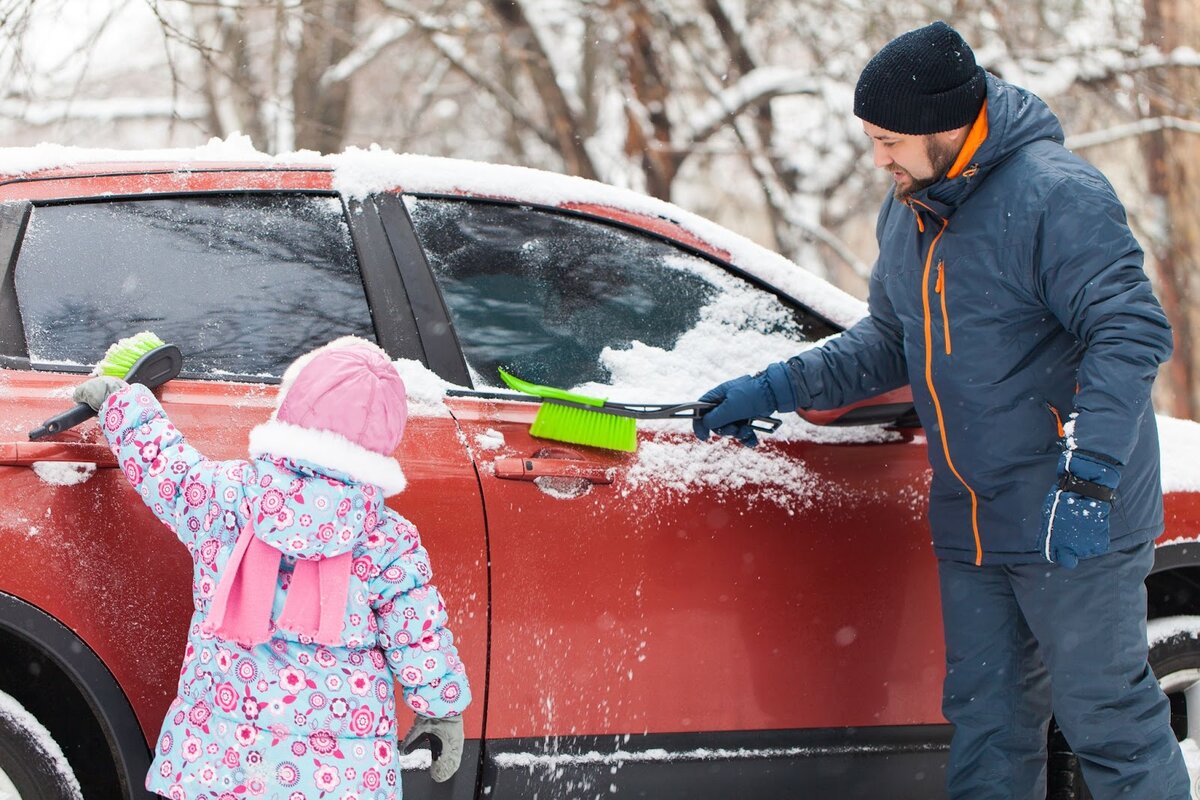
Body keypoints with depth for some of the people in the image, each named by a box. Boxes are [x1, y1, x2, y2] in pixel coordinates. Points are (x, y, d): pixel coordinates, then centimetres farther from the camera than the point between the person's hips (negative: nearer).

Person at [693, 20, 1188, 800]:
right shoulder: (908, 210, 10)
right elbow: (890, 341, 22)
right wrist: (781, 387, 10)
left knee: (1107, 719, -1)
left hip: (1077, 525, -8)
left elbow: (1131, 333, -22)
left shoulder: (1056, 194, -17)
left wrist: (1088, 477, -28)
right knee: (987, 725, 12)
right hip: (970, 525, 8)